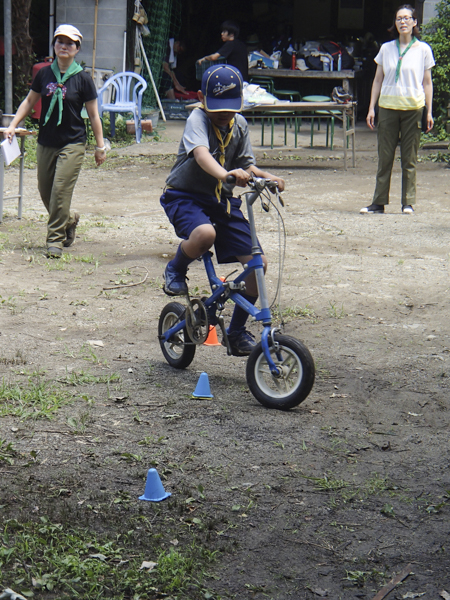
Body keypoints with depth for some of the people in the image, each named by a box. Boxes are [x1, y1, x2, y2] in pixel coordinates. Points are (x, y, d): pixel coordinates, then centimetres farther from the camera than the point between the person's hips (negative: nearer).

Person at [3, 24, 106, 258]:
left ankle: (55, 240, -1)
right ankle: (70, 220, 36)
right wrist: (12, 125, 5)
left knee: (61, 190, -12)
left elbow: (93, 116, -1)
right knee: (45, 191, 9)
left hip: (72, 144, -4)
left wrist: (100, 146, 1)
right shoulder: (44, 74, 3)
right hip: (46, 142, 4)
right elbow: (29, 101, 15)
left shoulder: (82, 79, -6)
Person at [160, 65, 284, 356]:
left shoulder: (239, 124, 5)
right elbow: (201, 153, -35)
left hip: (222, 199, 6)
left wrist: (268, 177, -17)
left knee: (258, 263, -5)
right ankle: (175, 270, -4)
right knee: (205, 234, -40)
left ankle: (237, 330, 13)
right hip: (185, 195, -6)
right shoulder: (197, 119, -15)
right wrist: (226, 173, -54)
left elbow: (247, 165, 5)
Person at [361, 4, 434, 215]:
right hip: (387, 107, 1)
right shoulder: (386, 49, 9)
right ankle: (379, 202, 7)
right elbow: (378, 80, 11)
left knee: (409, 159, 1)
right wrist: (371, 108, 5)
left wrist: (429, 112, 1)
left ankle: (408, 203, 7)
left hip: (413, 108, -1)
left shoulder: (423, 50, 5)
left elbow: (427, 83, 6)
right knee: (384, 157, 2)